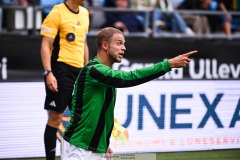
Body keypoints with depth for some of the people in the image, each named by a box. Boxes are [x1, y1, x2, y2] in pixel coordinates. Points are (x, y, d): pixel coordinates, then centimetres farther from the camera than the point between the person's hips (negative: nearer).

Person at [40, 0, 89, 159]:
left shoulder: (84, 13, 13)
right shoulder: (57, 13, -9)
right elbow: (45, 46, -11)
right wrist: (48, 73, -19)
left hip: (79, 71, 7)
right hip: (61, 70, -7)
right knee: (56, 117, -5)